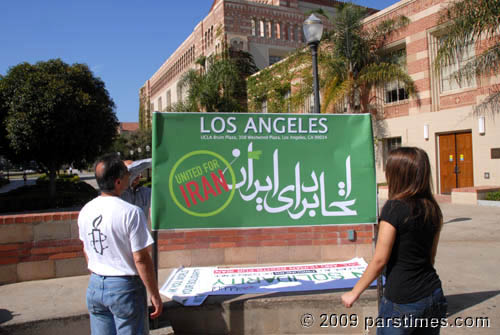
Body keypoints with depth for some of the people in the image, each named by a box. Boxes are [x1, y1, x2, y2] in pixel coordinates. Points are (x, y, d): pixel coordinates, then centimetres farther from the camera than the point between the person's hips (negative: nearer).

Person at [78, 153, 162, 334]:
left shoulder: (85, 211, 1)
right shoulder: (131, 212, -20)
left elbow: (86, 249, 14)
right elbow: (141, 259, -18)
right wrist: (155, 295, -9)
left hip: (95, 286, 6)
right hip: (124, 287, -6)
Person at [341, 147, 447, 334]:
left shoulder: (394, 208, -17)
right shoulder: (433, 210, 3)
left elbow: (379, 260, -15)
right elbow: (430, 257, 13)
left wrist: (354, 293, -5)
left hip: (402, 303, -6)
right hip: (434, 297, 7)